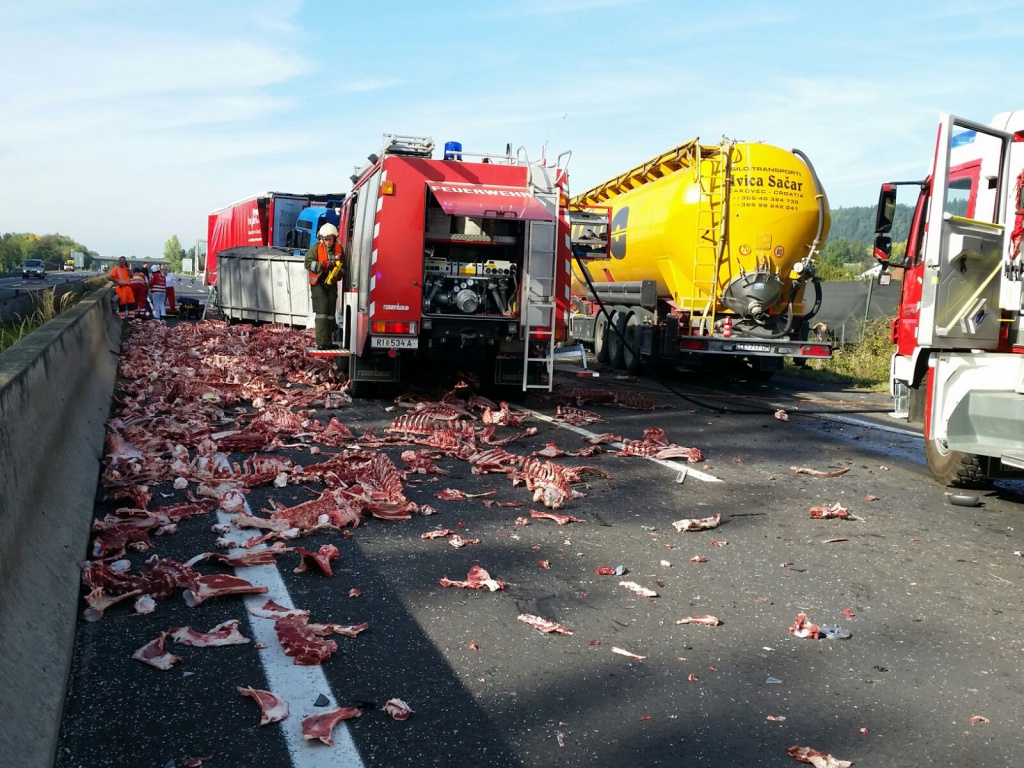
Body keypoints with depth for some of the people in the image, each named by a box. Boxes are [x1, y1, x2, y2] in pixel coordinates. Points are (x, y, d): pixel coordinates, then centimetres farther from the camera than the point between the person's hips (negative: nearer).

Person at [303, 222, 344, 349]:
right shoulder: (316, 248, -8)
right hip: (318, 283, -5)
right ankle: (321, 342, -13)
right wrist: (324, 265, -26)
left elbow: (342, 266, 7)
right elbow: (308, 263, -15)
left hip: (331, 284, 5)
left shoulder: (339, 249, 3)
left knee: (331, 312, 10)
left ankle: (328, 342, 20)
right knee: (321, 311, -12)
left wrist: (337, 275, -14)